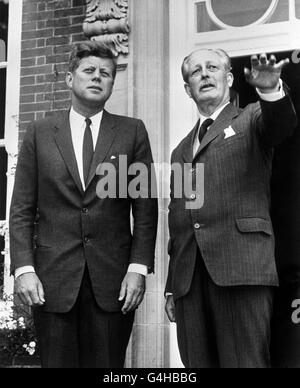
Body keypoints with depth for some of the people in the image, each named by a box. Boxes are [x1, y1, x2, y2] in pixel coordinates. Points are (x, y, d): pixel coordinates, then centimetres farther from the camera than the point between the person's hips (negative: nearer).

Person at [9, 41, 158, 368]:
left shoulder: (132, 132, 7)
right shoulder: (39, 133, 8)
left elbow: (145, 208, 5)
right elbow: (21, 211, 6)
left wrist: (138, 268, -4)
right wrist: (23, 268, -5)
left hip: (113, 281, 0)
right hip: (52, 280, 0)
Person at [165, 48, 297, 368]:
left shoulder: (251, 120, 12)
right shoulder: (181, 151, 25)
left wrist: (271, 89, -34)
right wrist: (171, 287, 19)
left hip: (242, 268, -5)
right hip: (188, 277, 5)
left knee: (246, 362, -11)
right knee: (197, 364, 2)